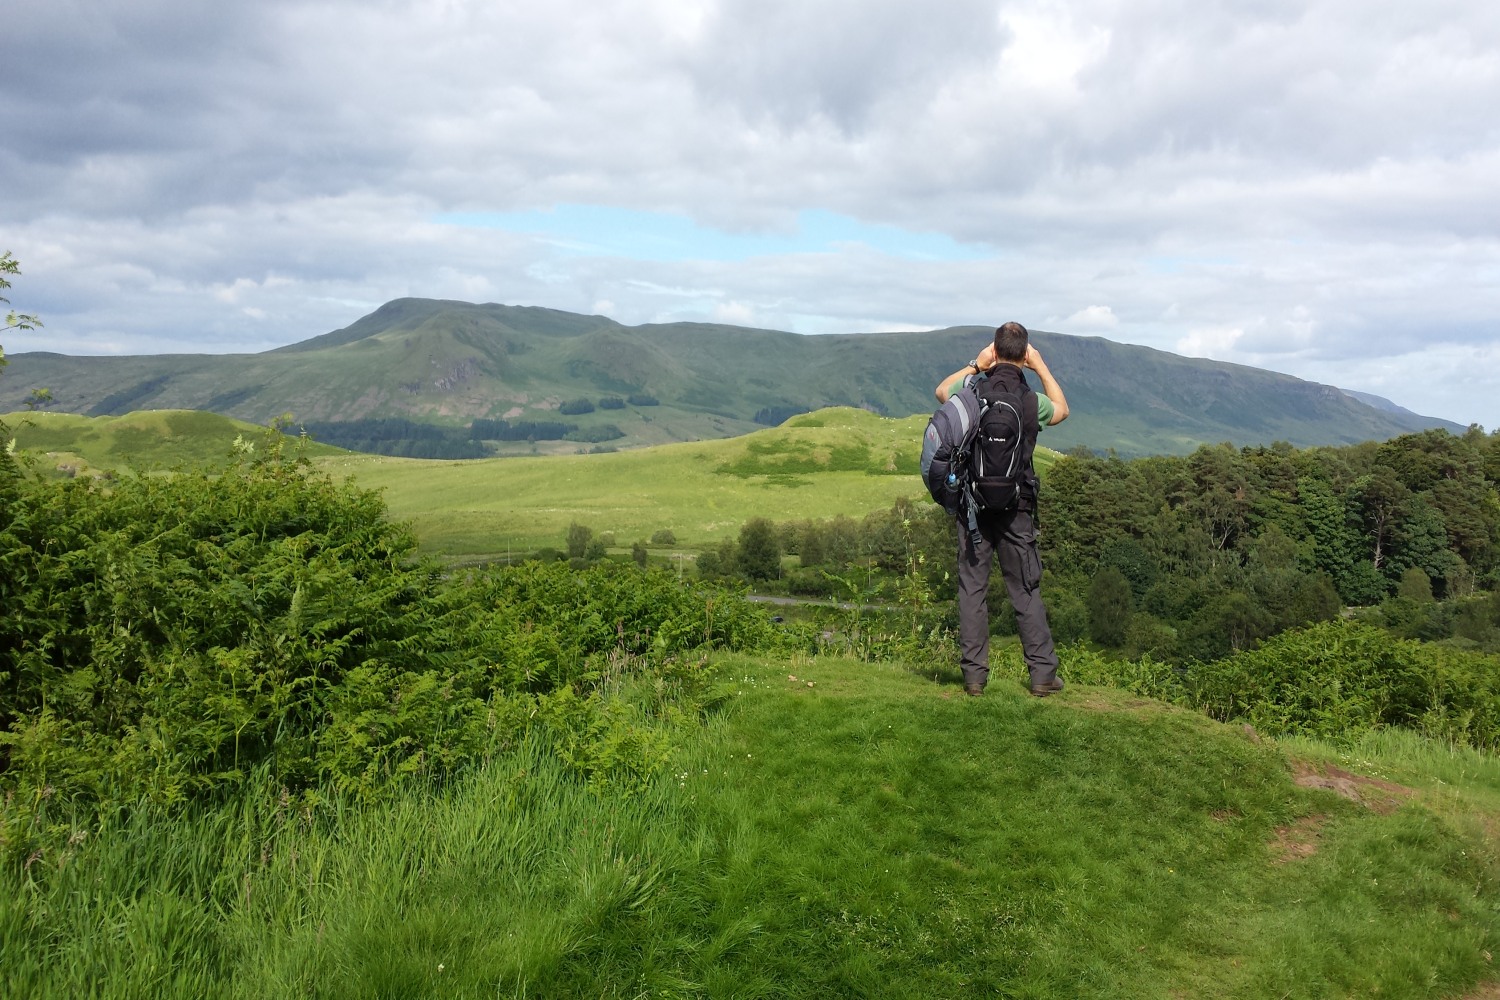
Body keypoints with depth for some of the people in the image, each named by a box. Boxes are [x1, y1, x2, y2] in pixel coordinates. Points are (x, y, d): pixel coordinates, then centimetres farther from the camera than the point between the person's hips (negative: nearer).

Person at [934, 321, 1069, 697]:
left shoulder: (971, 390, -6)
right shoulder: (1032, 401, -7)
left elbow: (941, 391, 19)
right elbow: (1062, 409, 19)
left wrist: (974, 365, 15)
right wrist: (1042, 367, 19)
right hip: (1016, 506, 0)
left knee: (972, 586, 6)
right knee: (1026, 590, 7)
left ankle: (974, 674, 7)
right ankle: (1043, 673, 10)